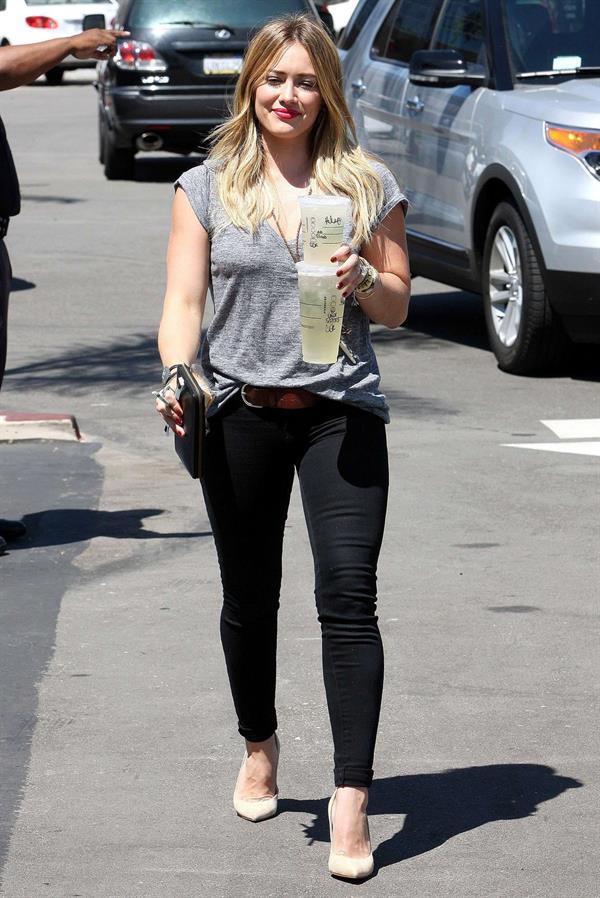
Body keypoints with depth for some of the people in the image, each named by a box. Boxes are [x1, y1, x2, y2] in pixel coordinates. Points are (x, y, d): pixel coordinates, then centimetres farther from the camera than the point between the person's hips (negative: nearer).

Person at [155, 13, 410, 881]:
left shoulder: (368, 184, 6)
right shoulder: (208, 186, 6)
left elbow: (398, 307, 10)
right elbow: (183, 299, 1)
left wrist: (363, 279, -12)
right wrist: (177, 377, -17)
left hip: (341, 410, -1)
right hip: (239, 412, 1)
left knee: (349, 597, -11)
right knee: (250, 596, 13)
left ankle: (351, 802, -12)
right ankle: (260, 748, 37)